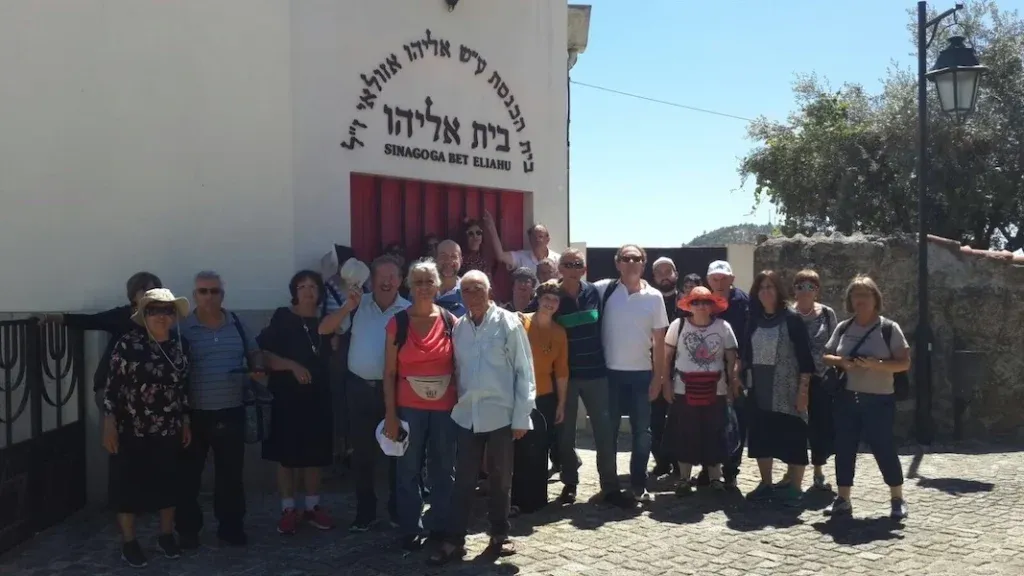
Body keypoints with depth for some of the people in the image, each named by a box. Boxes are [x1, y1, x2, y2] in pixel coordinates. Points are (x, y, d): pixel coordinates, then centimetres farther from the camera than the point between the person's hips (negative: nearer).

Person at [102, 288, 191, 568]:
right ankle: (128, 542, 21)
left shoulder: (181, 345, 3)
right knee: (129, 485, 6)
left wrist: (186, 423, 11)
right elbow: (112, 385, -9)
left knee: (168, 483, 12)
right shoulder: (128, 343, -11)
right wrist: (109, 425, -12)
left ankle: (166, 535, 29)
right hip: (131, 430, -4)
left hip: (169, 430, 4)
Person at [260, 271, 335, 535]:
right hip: (287, 396, -4)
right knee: (287, 454, 2)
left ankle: (312, 506, 21)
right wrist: (293, 366, -21)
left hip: (318, 396, 4)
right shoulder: (282, 317, -5)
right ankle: (288, 509, 14)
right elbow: (264, 355, -10)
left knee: (314, 454, 10)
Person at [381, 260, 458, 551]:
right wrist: (390, 413, -5)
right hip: (409, 408, -1)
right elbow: (389, 372, 0)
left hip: (445, 407, 2)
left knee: (444, 469, 9)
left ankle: (440, 528, 23)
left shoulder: (450, 321, 2)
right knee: (408, 470, 4)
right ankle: (410, 530, 17)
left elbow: (457, 366, 7)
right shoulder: (397, 323, -2)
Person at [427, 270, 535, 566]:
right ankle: (454, 540, 16)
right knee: (463, 479, 7)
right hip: (467, 414, 3)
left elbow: (524, 371, -6)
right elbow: (457, 369, 11)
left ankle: (499, 535, 26)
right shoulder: (458, 327, 6)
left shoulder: (508, 323, -6)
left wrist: (522, 416, -8)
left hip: (500, 414, -3)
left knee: (500, 478, 11)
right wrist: (456, 403, 5)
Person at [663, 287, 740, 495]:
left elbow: (732, 359, 3)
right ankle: (684, 479, 17)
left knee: (714, 434, 7)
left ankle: (715, 478, 22)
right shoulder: (678, 324, -3)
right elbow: (666, 356, 2)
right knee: (685, 435, 5)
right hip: (684, 390, 0)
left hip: (715, 391, 1)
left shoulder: (723, 326, -1)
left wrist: (733, 384, -1)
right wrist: (666, 384, -2)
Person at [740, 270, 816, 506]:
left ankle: (795, 488, 12)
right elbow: (746, 354, 12)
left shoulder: (792, 319, -7)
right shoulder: (754, 320, 7)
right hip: (759, 388, 5)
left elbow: (804, 357, -10)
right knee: (761, 436, 9)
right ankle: (766, 484, 22)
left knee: (792, 438, 1)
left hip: (787, 389, -5)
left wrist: (803, 389, -14)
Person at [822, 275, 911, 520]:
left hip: (879, 399, -4)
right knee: (844, 448, 5)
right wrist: (841, 361, -11)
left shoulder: (889, 328, -4)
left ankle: (898, 499, 18)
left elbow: (904, 363, -7)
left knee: (883, 448, 0)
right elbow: (826, 356, 11)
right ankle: (843, 500, 15)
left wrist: (876, 364, -23)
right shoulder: (843, 328, 7)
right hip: (847, 397, 4)